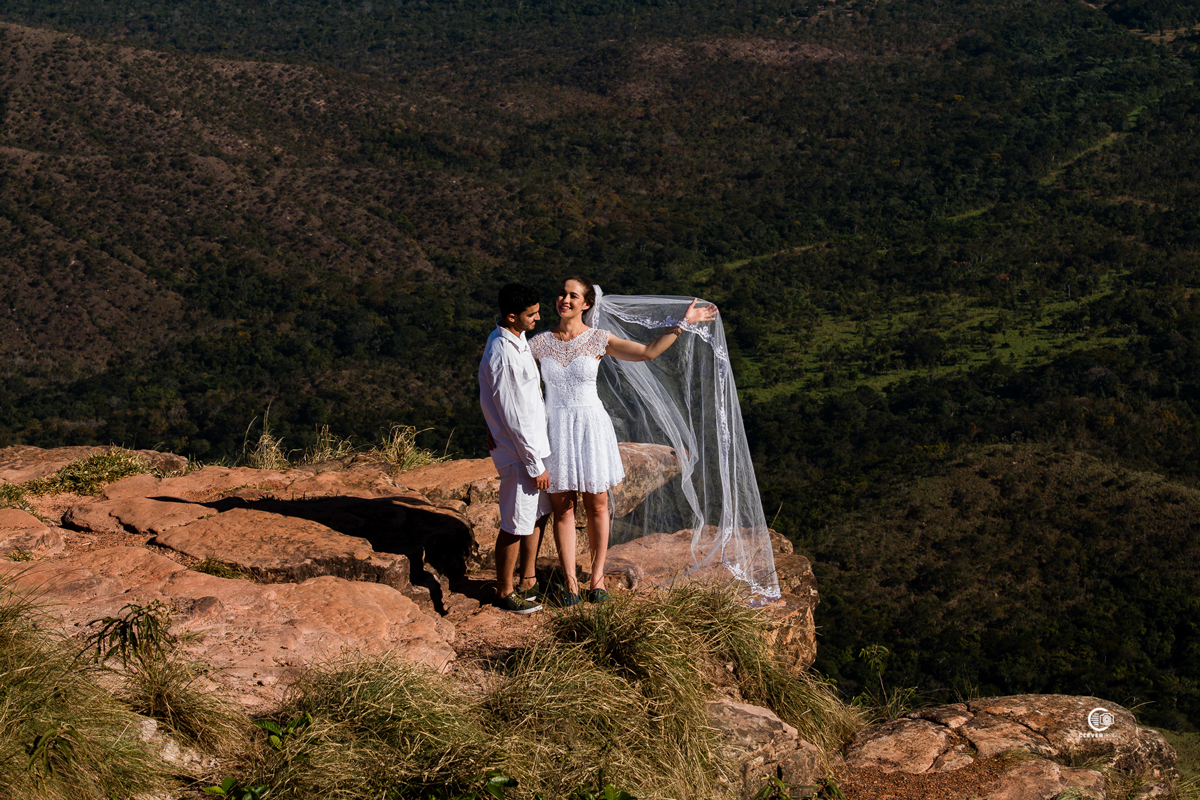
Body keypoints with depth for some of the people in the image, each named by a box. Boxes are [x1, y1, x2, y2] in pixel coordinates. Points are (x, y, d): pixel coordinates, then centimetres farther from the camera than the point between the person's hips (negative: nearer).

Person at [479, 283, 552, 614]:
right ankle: (505, 594, 19)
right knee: (516, 524, 4)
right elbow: (514, 418, -23)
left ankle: (528, 580, 36)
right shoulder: (503, 357, -27)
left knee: (539, 513, 21)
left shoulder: (513, 338, 4)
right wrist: (535, 465, -18)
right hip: (518, 452, -10)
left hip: (533, 441, 10)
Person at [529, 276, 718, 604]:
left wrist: (682, 324, -8)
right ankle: (570, 582, 14)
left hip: (591, 426, 0)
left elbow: (648, 351, -5)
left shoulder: (599, 340, -3)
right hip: (555, 428, 1)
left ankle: (598, 576, 23)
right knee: (562, 507, 4)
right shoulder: (539, 343, 0)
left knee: (597, 504, 7)